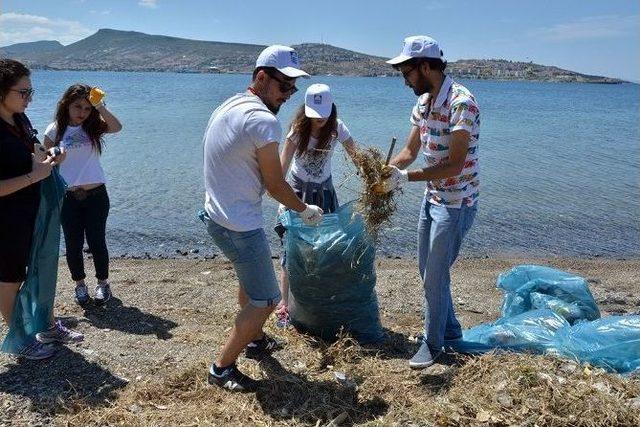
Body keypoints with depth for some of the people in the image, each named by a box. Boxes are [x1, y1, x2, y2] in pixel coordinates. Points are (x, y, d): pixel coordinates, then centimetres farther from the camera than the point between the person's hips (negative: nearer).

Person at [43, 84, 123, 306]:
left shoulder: (94, 127, 1)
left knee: (96, 242, 6)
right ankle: (79, 284, 28)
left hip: (96, 195, 0)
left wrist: (100, 107, -31)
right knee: (73, 244, 8)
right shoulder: (55, 130, -1)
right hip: (67, 198, 0)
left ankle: (103, 283, 24)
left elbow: (117, 127, -20)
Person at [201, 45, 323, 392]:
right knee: (265, 300, 1)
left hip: (217, 216, 10)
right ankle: (221, 369, 11)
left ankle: (256, 340, 47)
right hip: (241, 226, -10)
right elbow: (275, 184, -15)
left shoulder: (228, 106, 8)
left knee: (249, 278, 29)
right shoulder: (263, 120, -21)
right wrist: (306, 210, 4)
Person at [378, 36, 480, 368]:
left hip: (456, 203, -9)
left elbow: (455, 164, -26)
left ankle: (433, 343, 20)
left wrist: (406, 177, -28)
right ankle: (449, 328, 38)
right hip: (432, 198, 9)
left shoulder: (461, 102, -23)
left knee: (435, 276, 0)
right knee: (427, 270, 19)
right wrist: (384, 170, -10)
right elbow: (410, 150, 8)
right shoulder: (423, 102, 5)